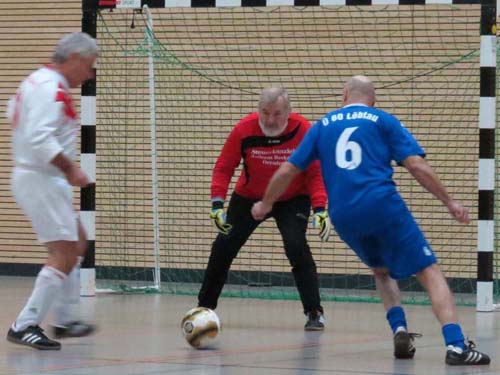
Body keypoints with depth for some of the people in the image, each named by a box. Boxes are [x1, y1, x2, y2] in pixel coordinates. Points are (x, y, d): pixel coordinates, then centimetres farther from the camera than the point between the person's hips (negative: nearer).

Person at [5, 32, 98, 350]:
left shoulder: (36, 82, 12)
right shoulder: (51, 88, -19)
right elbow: (41, 139, -28)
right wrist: (71, 169, -22)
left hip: (37, 178, 11)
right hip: (41, 180, -11)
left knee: (77, 242, 21)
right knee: (64, 254, -13)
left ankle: (65, 319, 25)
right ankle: (25, 326, -12)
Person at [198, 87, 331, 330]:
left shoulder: (303, 131, -24)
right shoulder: (244, 130, -22)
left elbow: (316, 173, -17)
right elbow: (224, 167, -14)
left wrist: (320, 209, -28)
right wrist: (217, 203, -25)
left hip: (292, 200, -2)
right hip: (249, 197, 2)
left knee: (296, 247, -23)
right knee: (223, 248, 0)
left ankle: (314, 313, -12)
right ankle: (204, 307, 21)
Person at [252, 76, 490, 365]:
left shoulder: (323, 125, 20)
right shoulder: (383, 121, 12)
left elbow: (287, 171, 22)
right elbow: (417, 165, 1)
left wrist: (266, 204, 37)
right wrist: (449, 202, 7)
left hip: (343, 217, 4)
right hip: (383, 206, -4)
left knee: (383, 270, 29)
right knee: (429, 272, -2)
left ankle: (400, 331, 8)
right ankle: (456, 345, -20)